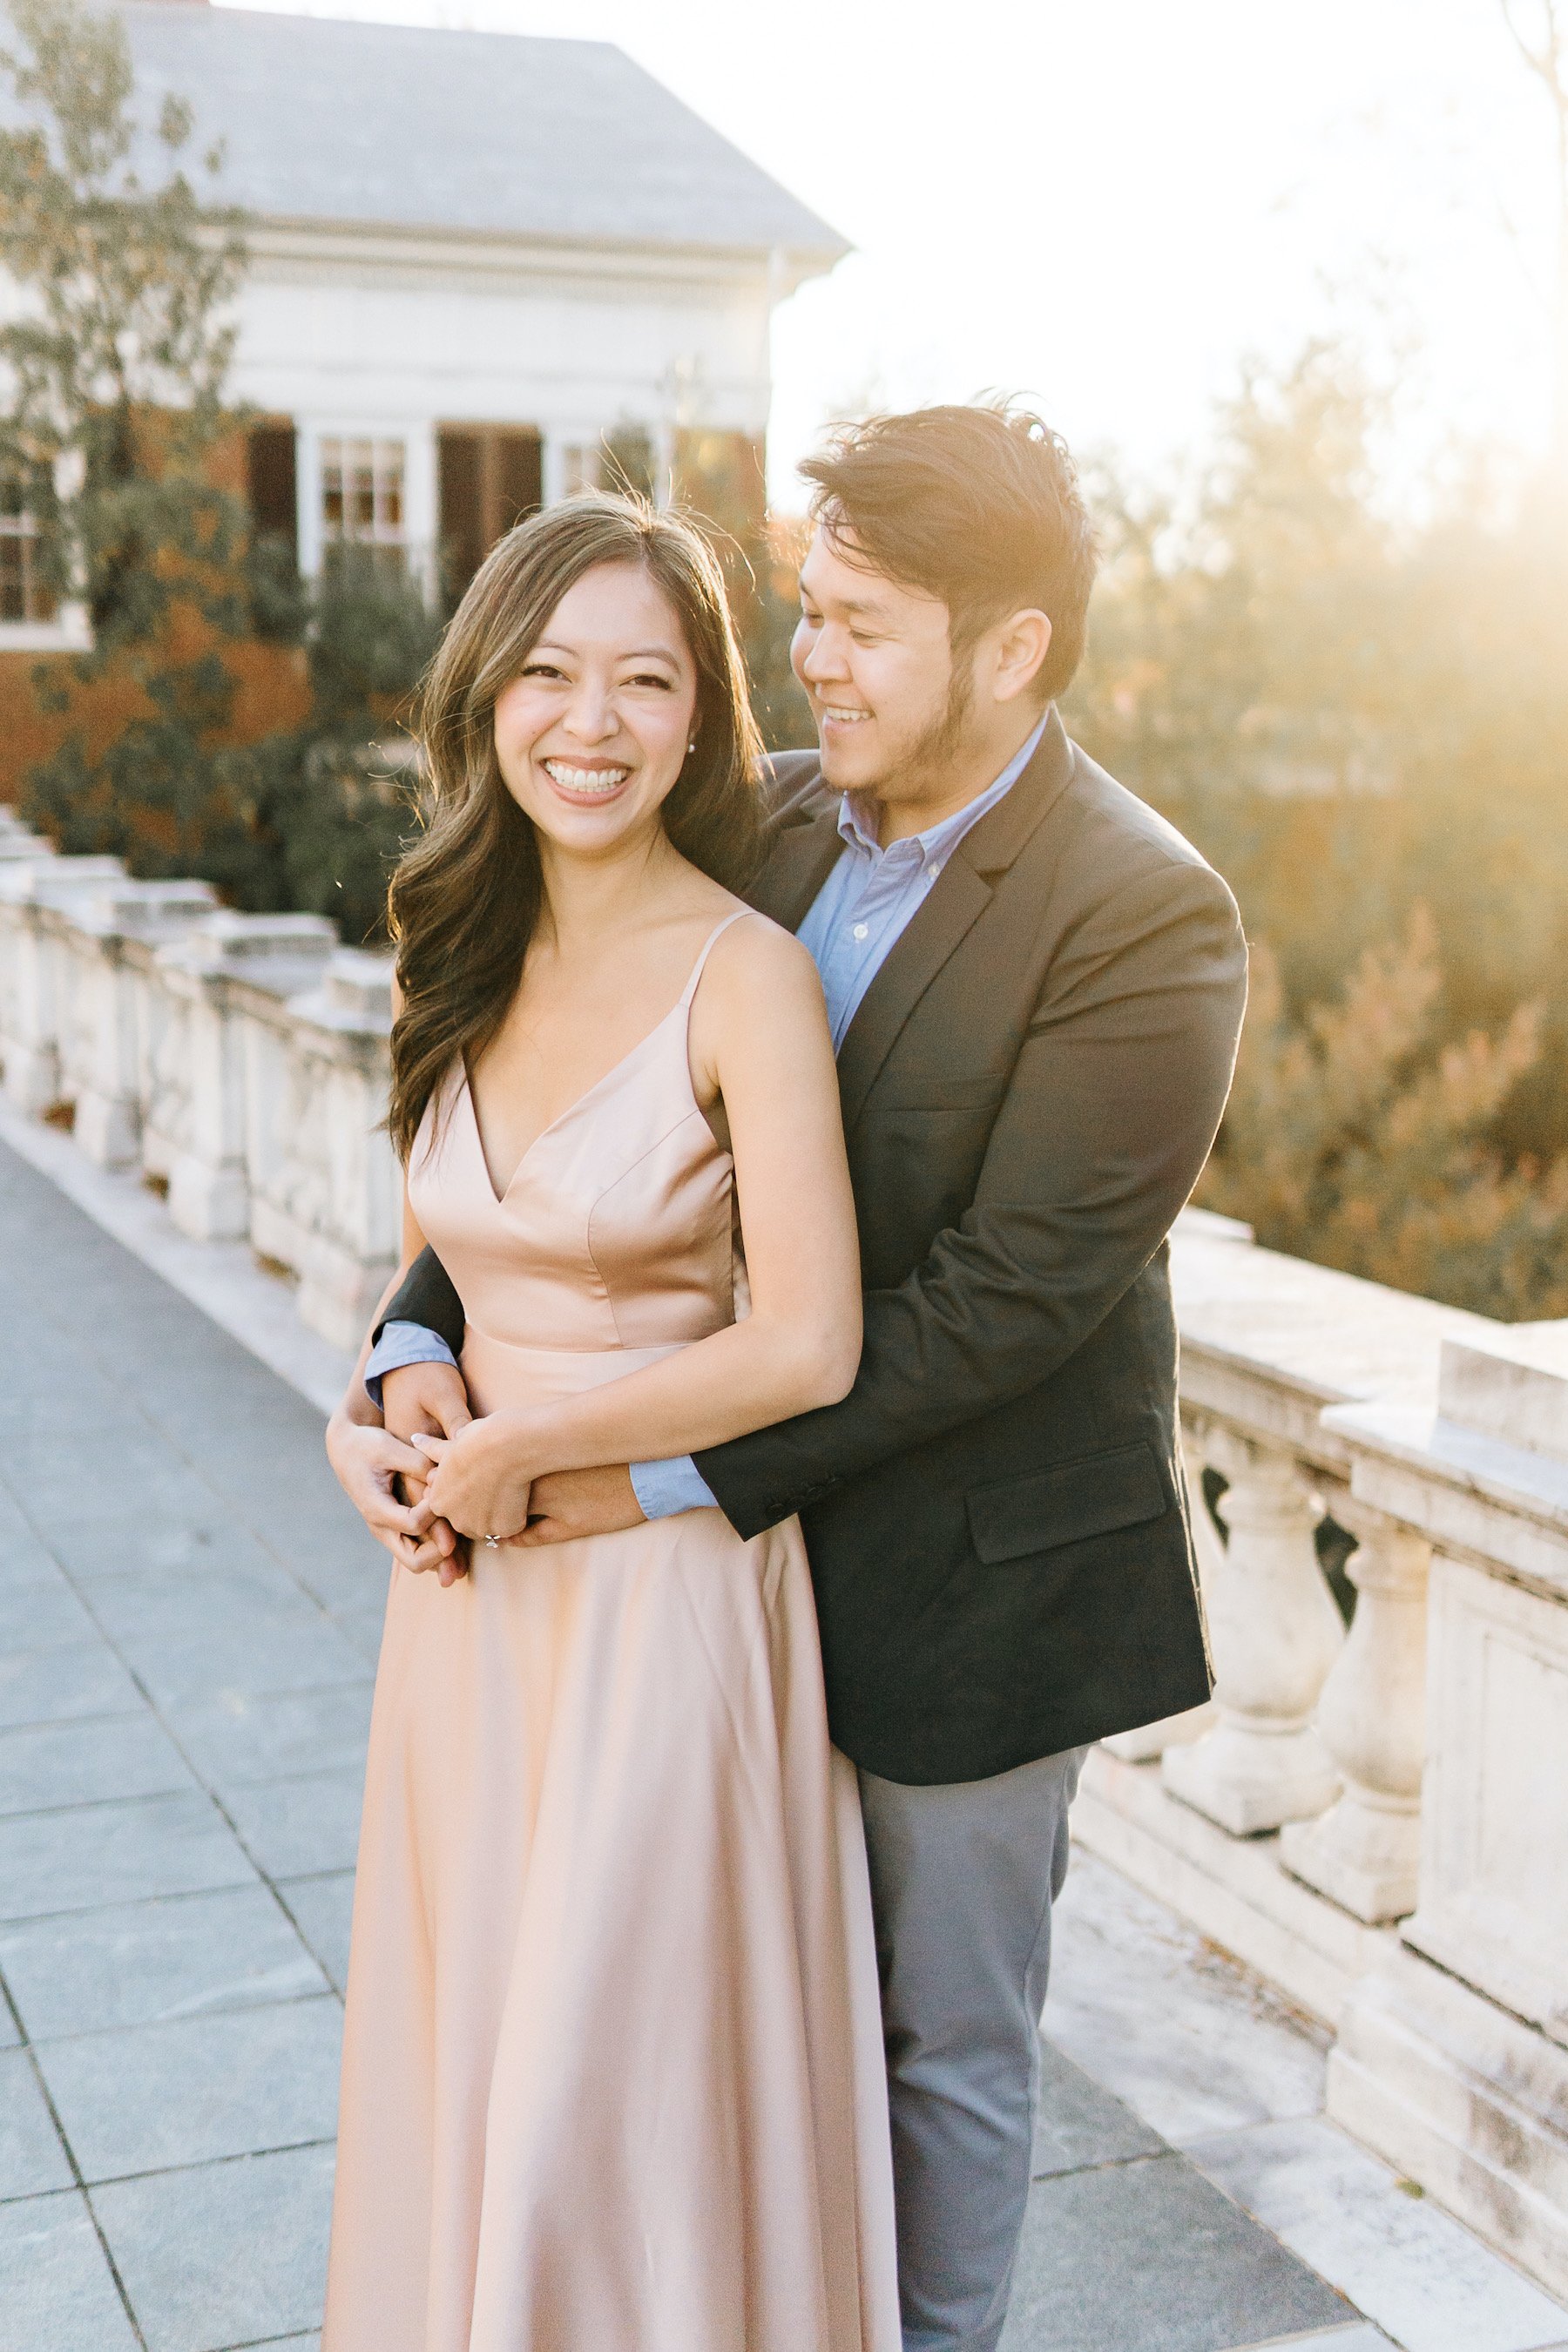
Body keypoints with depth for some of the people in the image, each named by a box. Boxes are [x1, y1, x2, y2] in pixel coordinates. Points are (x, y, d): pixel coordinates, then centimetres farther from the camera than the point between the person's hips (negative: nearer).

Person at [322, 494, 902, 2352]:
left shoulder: (744, 976, -14)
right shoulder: (470, 964, 6)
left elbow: (805, 1347, -19)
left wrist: (516, 1449, -13)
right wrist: (376, 1407, -1)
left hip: (665, 1592, -6)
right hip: (471, 1586, 6)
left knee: (615, 2095, 6)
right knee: (463, 2060, 19)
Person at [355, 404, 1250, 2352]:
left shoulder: (1146, 923, -22)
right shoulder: (769, 823, -2)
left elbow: (1007, 1293, -25)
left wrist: (695, 1475, -23)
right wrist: (417, 1331, -14)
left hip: (972, 1569, -6)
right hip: (775, 1533, 6)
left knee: (949, 2034, 15)